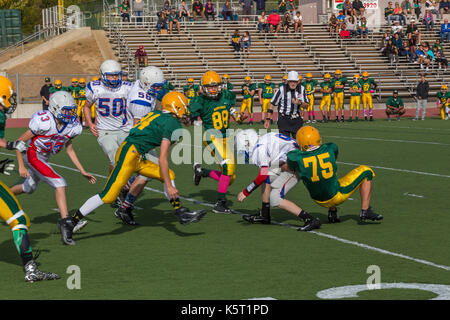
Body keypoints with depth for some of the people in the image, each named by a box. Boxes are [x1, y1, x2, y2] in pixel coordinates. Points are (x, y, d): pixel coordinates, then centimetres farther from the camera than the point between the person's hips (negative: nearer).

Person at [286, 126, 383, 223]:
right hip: (337, 195, -2)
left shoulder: (296, 158, -18)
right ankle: (365, 211, 13)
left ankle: (332, 213, 28)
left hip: (319, 200, 2)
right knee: (365, 172, 17)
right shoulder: (330, 149, -11)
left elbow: (286, 168, 4)